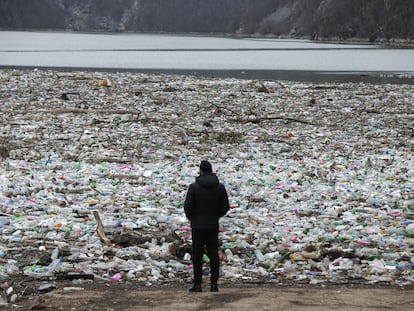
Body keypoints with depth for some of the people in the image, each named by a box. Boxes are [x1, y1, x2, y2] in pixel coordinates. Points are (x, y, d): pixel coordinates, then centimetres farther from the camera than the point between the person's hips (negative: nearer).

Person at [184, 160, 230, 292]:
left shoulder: (194, 187, -9)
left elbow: (188, 206, -9)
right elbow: (225, 207, 4)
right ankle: (214, 284, 4)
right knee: (214, 254, 6)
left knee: (197, 254, 1)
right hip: (213, 226, 3)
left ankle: (197, 284, -1)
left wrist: (191, 217, 9)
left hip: (198, 225, -3)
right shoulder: (220, 187, 1)